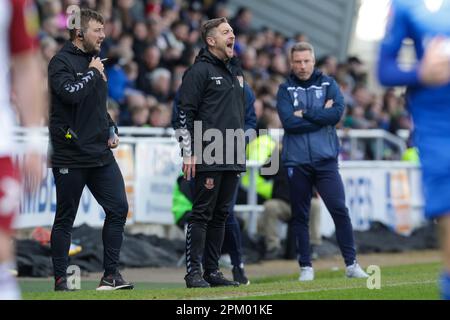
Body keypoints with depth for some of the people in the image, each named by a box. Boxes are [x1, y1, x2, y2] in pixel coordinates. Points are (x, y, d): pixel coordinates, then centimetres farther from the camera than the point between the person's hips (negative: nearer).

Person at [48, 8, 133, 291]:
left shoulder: (94, 62, 17)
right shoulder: (62, 62, -9)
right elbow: (70, 93, -28)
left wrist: (111, 130, 13)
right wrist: (93, 73, -13)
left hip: (101, 153, 7)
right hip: (70, 157, -7)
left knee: (118, 208, 0)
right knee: (65, 218, 1)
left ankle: (111, 273, 6)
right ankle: (60, 279, 8)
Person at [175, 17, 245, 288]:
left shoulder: (236, 72, 19)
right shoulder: (200, 71, -5)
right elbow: (185, 113, -9)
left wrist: (242, 150, 20)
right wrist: (189, 152, -14)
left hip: (232, 159, 8)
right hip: (208, 159, -8)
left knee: (221, 215, 9)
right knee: (202, 214, -7)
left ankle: (212, 270, 14)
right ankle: (194, 272, -5)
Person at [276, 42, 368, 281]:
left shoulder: (328, 84, 9)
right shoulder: (285, 90, 6)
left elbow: (337, 113, -8)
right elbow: (289, 123, -10)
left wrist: (305, 114, -9)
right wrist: (321, 116, -7)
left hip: (325, 160, 0)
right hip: (296, 161, 0)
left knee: (339, 210, -7)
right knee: (300, 216, 4)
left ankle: (351, 263, -1)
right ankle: (305, 267, 11)